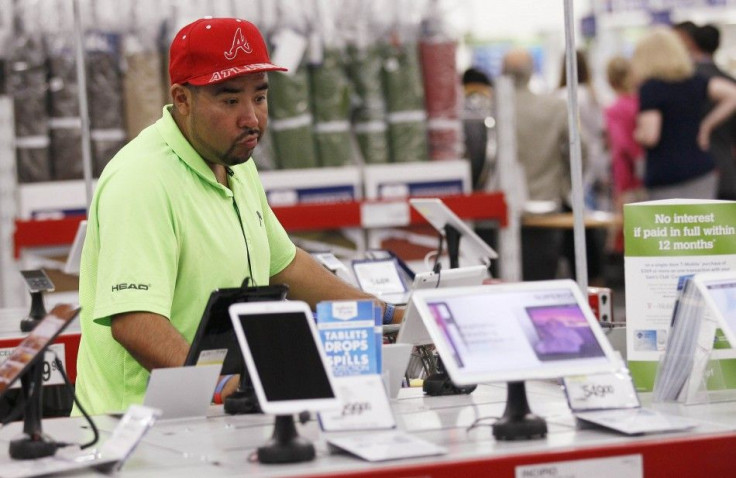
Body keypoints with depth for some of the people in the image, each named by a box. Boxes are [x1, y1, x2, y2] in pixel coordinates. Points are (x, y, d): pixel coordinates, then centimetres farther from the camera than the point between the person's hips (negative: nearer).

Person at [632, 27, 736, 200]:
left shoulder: (649, 88, -9)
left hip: (665, 175, -5)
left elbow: (650, 136, -17)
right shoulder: (694, 82, 9)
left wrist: (637, 134, 5)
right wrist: (707, 125, 7)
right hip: (701, 168, 5)